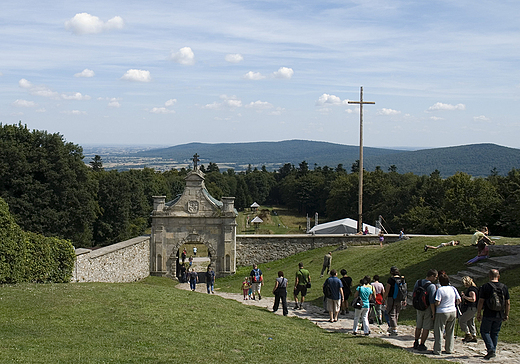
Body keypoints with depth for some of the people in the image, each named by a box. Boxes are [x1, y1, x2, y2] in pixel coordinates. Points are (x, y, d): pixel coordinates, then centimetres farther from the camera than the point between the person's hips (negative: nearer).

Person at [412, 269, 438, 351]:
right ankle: (421, 345, 10)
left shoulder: (418, 282, 0)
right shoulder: (432, 286, -19)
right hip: (428, 309, -6)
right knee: (426, 328, 5)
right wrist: (433, 313, -16)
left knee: (418, 327, 20)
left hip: (419, 308, 6)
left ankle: (416, 343, 28)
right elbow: (432, 301, -21)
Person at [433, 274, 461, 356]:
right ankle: (449, 349, 20)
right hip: (453, 312, 5)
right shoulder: (453, 288, 2)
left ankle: (437, 350, 2)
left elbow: (437, 303, -18)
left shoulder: (440, 290, -14)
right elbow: (459, 300, 4)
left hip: (442, 312, -5)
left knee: (439, 332, 2)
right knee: (450, 332, 15)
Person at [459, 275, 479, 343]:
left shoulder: (471, 289, -17)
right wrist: (463, 296, 16)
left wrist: (465, 297, -18)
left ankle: (468, 335, -6)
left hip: (471, 308, -11)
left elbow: (473, 299, -27)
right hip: (472, 308, 11)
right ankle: (474, 336, 17)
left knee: (462, 320, -8)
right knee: (470, 322, 14)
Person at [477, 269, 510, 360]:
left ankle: (491, 349, -9)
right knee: (495, 333, 15)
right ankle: (493, 352, 18)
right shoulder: (504, 287, 3)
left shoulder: (485, 287, -8)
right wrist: (506, 314, 15)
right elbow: (508, 303, 7)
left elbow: (481, 301, -8)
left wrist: (478, 313, 0)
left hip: (488, 315, -4)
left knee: (484, 331, 7)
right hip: (500, 315, 4)